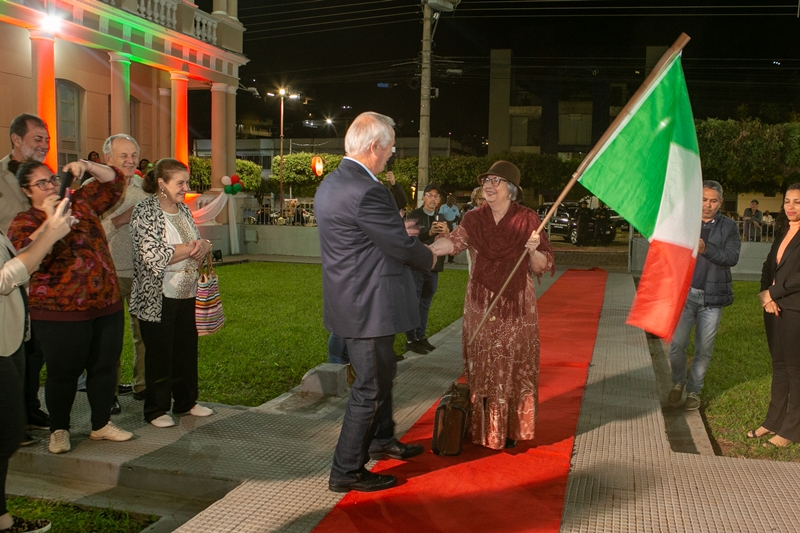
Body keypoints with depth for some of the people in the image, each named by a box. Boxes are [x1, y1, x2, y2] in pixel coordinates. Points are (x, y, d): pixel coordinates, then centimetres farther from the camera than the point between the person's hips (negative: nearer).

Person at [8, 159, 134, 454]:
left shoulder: (81, 202, 11)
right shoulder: (25, 222, -1)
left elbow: (114, 183, 15)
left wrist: (86, 166, -1)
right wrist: (50, 219, -24)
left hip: (106, 305, 5)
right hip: (61, 313, -4)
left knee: (105, 366, 12)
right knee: (63, 373, 6)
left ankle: (102, 424, 28)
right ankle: (59, 430, 25)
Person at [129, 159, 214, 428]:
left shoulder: (183, 209, 11)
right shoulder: (145, 211, -12)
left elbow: (198, 242, 18)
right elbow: (152, 256, -21)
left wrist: (204, 245, -7)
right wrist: (189, 250, -15)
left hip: (187, 294, 7)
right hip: (158, 298, -7)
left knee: (187, 348, 12)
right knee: (159, 353, 3)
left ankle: (186, 401, 27)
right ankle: (155, 410, 16)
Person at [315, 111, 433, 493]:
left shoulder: (332, 182, 9)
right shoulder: (366, 191, -24)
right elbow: (403, 247, -18)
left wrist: (404, 236, 11)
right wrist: (429, 256, 2)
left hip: (351, 299, 10)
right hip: (368, 306, -10)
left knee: (382, 373, 25)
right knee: (371, 387, 3)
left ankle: (382, 440, 43)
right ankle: (347, 472, 15)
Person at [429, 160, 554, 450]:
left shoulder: (527, 219, -3)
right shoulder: (474, 219, 3)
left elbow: (541, 267, -1)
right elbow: (454, 241, -16)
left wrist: (533, 250, -22)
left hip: (517, 306, -2)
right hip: (481, 305, 2)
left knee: (514, 367, 5)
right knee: (482, 366, 8)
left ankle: (511, 429, 19)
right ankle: (483, 428, 21)